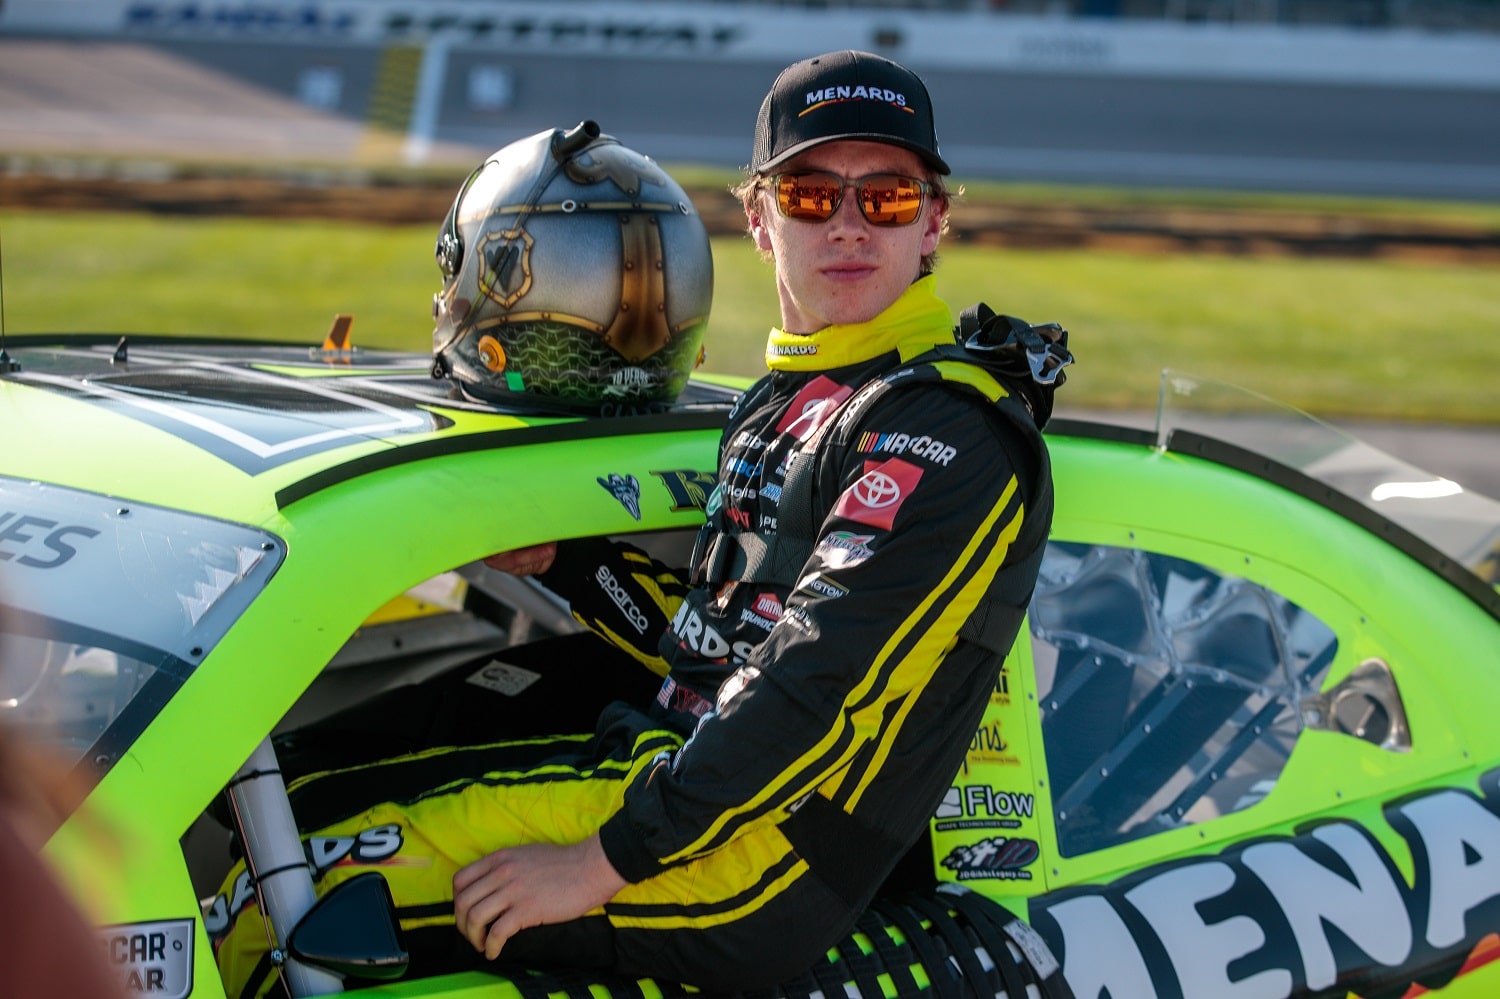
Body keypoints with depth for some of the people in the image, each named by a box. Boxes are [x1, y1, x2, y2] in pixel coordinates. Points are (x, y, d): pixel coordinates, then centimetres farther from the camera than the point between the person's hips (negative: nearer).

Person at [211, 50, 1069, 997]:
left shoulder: (947, 429, -14)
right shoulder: (781, 401, 18)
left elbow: (824, 677, -22)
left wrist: (601, 863, -24)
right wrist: (556, 558, 14)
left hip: (761, 872, -9)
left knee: (305, 901, -17)